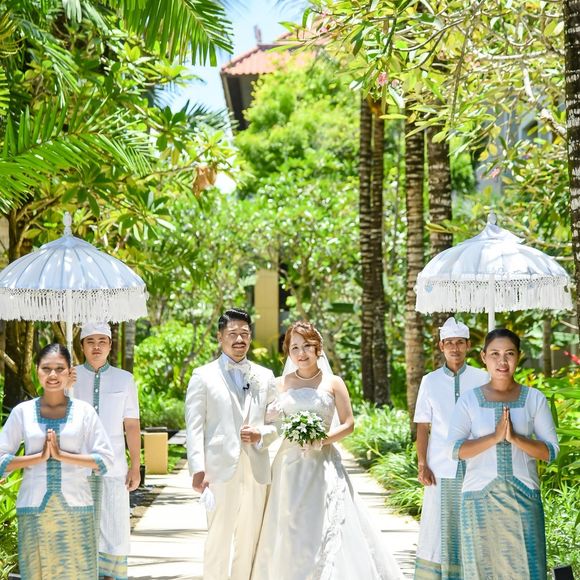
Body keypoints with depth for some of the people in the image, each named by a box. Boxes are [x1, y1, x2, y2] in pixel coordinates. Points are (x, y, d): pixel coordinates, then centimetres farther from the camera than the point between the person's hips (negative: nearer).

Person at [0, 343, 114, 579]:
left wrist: (61, 455, -10)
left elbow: (105, 458, -1)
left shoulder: (84, 411, 3)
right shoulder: (22, 412, 4)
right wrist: (39, 456, -10)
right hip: (34, 507, 1)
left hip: (75, 507, 0)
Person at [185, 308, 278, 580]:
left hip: (256, 471, 4)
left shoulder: (265, 376, 13)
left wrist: (262, 434, -7)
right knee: (219, 540, -3)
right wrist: (198, 469, -12)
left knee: (249, 541, 9)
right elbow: (194, 427, -3)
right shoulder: (203, 376, 3)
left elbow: (278, 422, 15)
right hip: (220, 469, -4)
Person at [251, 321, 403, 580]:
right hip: (290, 465, 2)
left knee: (326, 528, -7)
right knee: (288, 531, 3)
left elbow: (348, 424, 1)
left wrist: (322, 440, -13)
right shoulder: (282, 383, 8)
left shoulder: (333, 382, 3)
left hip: (323, 465, -2)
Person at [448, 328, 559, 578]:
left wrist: (515, 438, -15)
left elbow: (550, 451, 0)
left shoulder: (535, 399, 4)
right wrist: (495, 437, -18)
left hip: (523, 496, 0)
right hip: (480, 496, 0)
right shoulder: (468, 401, 2)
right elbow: (455, 450, -6)